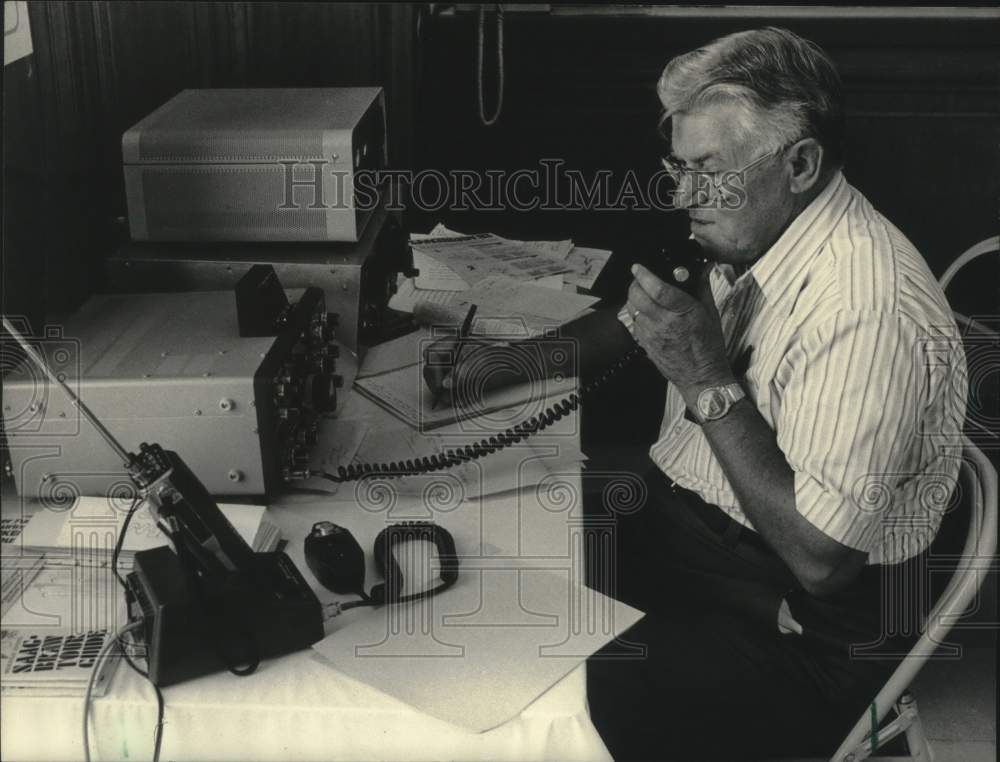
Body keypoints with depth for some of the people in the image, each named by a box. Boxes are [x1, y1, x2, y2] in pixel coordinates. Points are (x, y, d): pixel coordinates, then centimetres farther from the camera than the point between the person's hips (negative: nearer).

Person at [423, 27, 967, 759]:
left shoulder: (868, 307, -27)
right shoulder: (745, 232, 0)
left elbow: (820, 556, -27)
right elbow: (638, 316, 21)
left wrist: (709, 383, -27)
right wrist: (526, 356, 5)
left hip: (795, 628, -8)